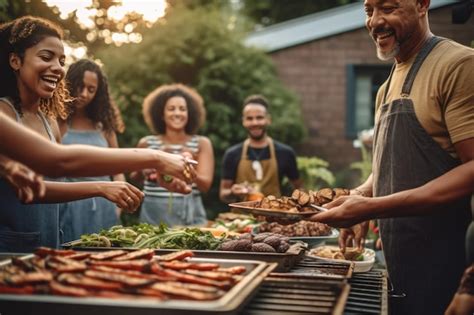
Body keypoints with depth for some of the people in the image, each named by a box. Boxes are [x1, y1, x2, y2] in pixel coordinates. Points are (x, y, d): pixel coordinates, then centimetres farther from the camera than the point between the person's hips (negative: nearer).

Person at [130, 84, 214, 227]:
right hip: (154, 214, 0)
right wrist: (143, 172, -3)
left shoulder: (202, 143, 1)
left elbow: (205, 185, -7)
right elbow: (134, 177, 19)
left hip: (191, 214, 0)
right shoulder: (147, 143, 2)